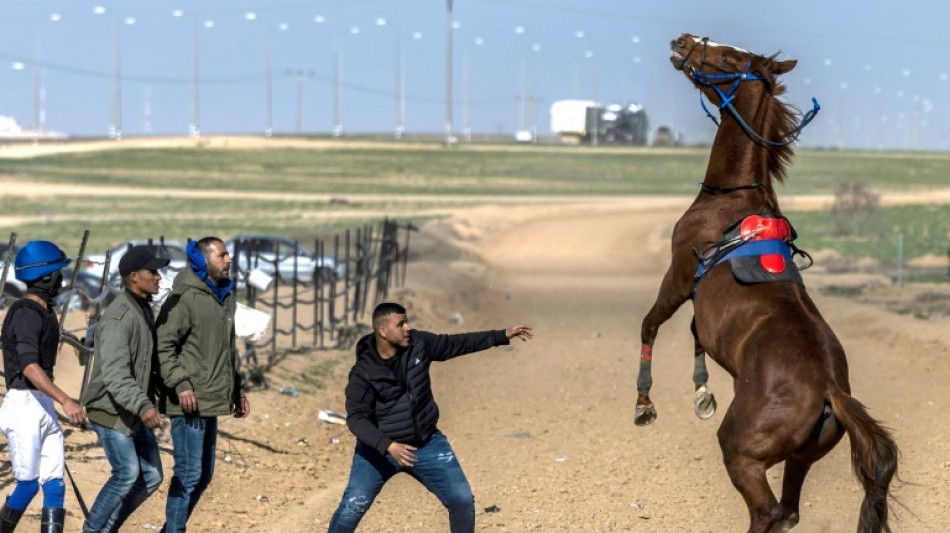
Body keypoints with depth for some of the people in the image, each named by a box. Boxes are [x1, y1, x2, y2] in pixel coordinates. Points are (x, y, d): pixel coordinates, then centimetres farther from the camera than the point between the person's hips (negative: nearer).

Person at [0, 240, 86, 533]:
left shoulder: (44, 312, 15)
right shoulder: (26, 314, -15)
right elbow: (29, 367, -27)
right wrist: (65, 401, -36)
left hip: (45, 407, 9)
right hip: (24, 404, -9)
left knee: (55, 486, 0)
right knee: (28, 486, -7)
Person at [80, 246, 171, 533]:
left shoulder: (144, 310, 7)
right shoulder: (118, 319, -24)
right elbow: (115, 375, -34)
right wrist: (143, 407, -45)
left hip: (133, 411, 9)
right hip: (110, 410, -9)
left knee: (151, 476, 7)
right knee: (127, 474, -10)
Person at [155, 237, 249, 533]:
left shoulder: (226, 299, 16)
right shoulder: (185, 299, -13)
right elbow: (163, 346, -17)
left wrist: (237, 391, 23)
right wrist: (180, 384, -23)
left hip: (213, 403, 9)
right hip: (190, 404, -9)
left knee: (203, 475, 14)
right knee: (189, 473, -8)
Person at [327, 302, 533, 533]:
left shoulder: (418, 343, -9)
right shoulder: (364, 373, -22)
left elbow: (456, 344, 5)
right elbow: (356, 418, -26)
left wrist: (503, 335, 4)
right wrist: (388, 446, -40)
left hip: (427, 443, 4)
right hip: (379, 447, -4)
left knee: (462, 500, 1)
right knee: (353, 506, -15)